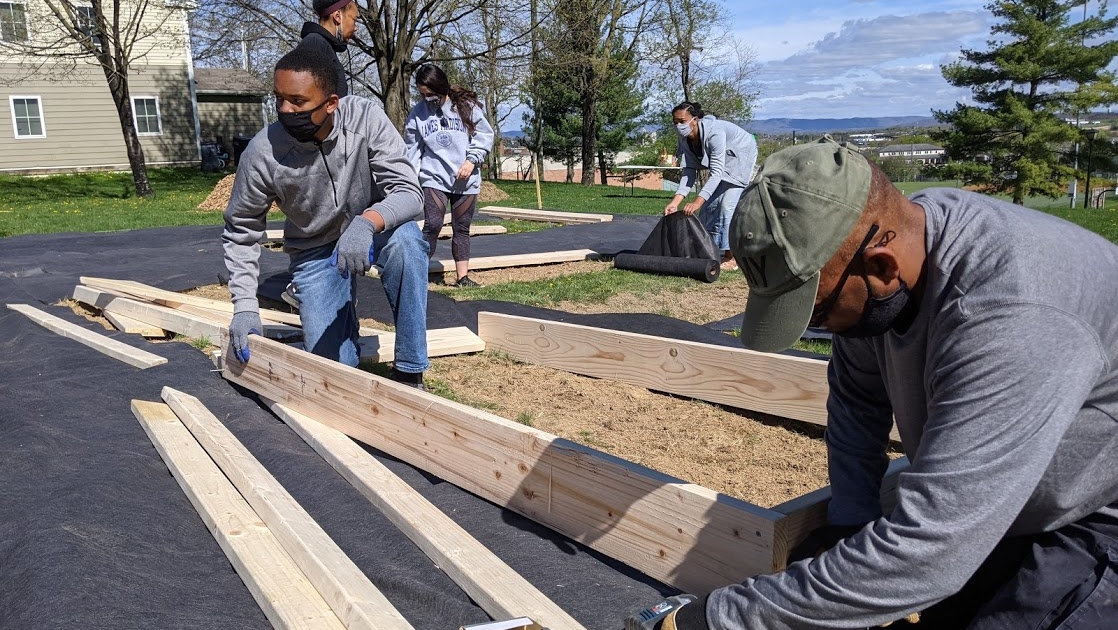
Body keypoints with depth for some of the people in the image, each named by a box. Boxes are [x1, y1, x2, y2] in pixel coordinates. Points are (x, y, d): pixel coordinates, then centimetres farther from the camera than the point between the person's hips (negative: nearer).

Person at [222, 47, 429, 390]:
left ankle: (409, 373, -21)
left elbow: (409, 192, -27)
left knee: (405, 239, -37)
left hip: (373, 229, 0)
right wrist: (244, 307, -17)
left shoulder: (365, 117, -25)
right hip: (315, 252, 0)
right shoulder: (261, 153, -23)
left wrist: (367, 222, -48)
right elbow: (240, 232, -8)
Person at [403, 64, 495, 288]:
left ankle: (463, 276, 15)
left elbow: (484, 135, 1)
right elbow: (412, 148, 7)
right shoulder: (417, 113, 2)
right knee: (432, 225, -13)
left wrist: (471, 160, -11)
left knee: (462, 228, 8)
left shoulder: (466, 106, -3)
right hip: (433, 178, -1)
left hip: (465, 179, 1)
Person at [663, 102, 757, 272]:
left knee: (728, 204, -19)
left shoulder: (714, 133, -38)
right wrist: (675, 201, -29)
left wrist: (697, 202, -52)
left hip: (741, 156, -8)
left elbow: (717, 173, -42)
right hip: (723, 160, 8)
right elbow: (689, 171, -16)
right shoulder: (685, 139, -15)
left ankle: (731, 258, -16)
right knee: (711, 204, 6)